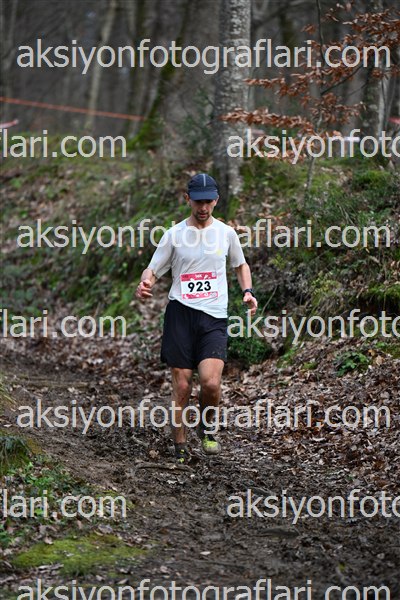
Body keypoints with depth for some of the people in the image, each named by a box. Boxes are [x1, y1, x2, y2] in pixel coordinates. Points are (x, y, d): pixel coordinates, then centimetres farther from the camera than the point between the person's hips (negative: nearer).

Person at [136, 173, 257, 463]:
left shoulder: (226, 233, 9)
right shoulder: (174, 235, 4)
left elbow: (241, 264, 26)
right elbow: (153, 269, 8)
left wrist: (248, 291, 9)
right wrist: (145, 284, -16)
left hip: (215, 318, 1)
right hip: (180, 312, 0)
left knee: (211, 381, -17)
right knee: (182, 386, -2)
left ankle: (208, 428, 12)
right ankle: (180, 448, 13)